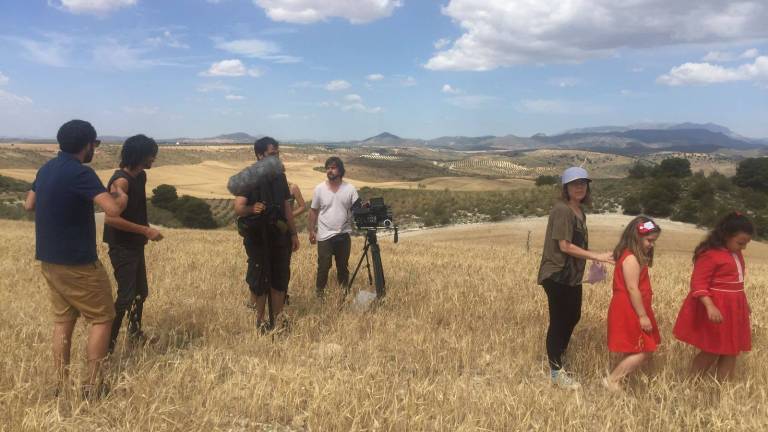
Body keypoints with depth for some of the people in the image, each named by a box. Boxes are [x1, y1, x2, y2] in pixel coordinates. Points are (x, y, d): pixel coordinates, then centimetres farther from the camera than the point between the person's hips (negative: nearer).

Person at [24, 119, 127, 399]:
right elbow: (113, 210, -29)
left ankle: (61, 385, 21)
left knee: (63, 320, 15)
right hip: (77, 262, -8)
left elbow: (28, 205, 21)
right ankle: (92, 386, 7)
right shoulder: (81, 173, -19)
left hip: (49, 259, 8)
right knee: (102, 318, 4)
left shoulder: (46, 169, 8)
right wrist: (122, 197, -9)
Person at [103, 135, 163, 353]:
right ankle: (108, 344, 3)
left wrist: (145, 232, 11)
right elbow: (111, 218, -29)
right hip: (122, 247, -9)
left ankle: (135, 333, 36)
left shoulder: (141, 176, 6)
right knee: (126, 296, -8)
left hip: (136, 245, 9)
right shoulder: (121, 181, -21)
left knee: (141, 291, 19)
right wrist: (146, 230, -25)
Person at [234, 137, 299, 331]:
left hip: (279, 235, 5)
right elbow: (238, 208, -16)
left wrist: (293, 233, 13)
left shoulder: (280, 177, 9)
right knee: (259, 278, 1)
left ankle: (277, 318, 20)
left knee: (280, 277, 8)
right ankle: (260, 319, 15)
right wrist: (252, 208, -37)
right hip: (257, 237, -5)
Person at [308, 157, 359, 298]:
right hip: (325, 235, -1)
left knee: (343, 265, 13)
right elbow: (313, 211, 4)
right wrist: (311, 230, 2)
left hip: (343, 235, 1)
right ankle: (319, 290, 22)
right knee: (323, 265, 3)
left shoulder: (350, 189, -3)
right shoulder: (319, 189, -2)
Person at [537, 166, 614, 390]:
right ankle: (556, 371, 12)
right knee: (559, 321, 0)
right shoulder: (562, 210, -17)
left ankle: (557, 356, 38)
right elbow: (564, 246, -20)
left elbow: (578, 244, 14)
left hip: (572, 276, 9)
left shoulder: (579, 211, 11)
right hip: (557, 275, -9)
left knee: (573, 317, 19)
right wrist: (597, 256, -17)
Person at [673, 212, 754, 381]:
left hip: (733, 309, 9)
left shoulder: (736, 254, 11)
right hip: (716, 308, -9)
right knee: (712, 351, -1)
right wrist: (710, 307, -33)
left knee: (731, 351, 10)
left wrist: (743, 303, 30)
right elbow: (698, 284, -22)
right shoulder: (710, 255, -18)